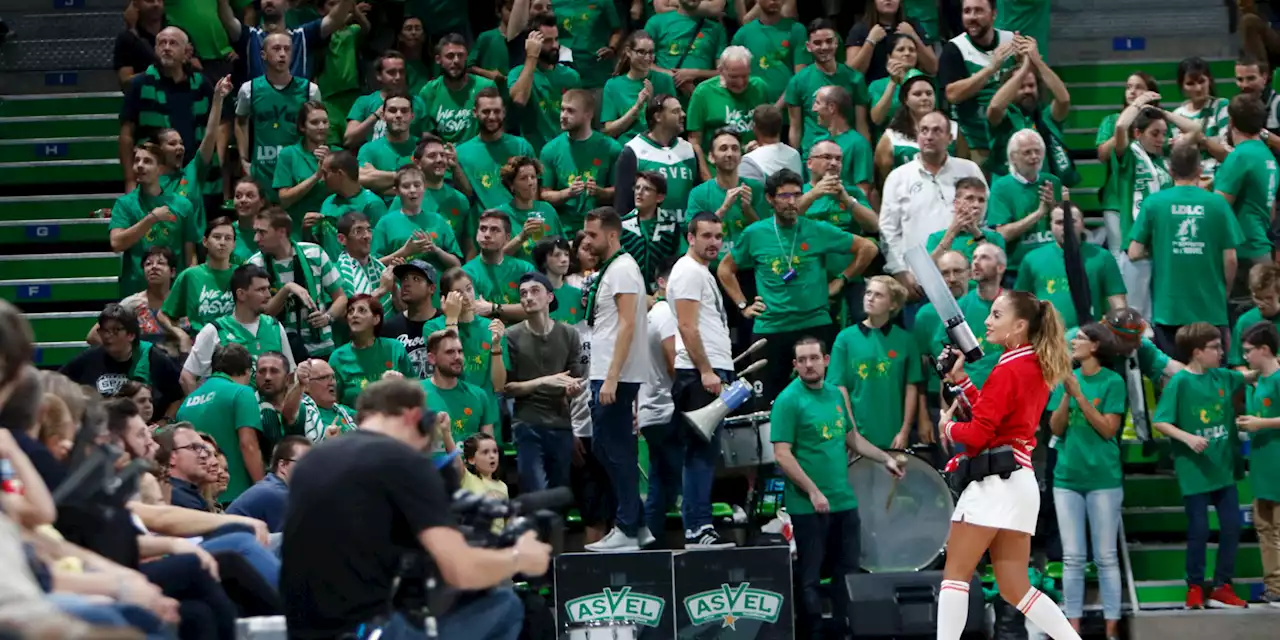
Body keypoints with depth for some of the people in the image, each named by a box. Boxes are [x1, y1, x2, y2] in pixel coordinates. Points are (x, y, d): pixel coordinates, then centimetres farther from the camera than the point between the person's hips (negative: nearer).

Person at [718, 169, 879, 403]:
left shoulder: (818, 231, 0)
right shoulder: (755, 234, 2)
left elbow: (867, 248, 8)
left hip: (816, 325, -1)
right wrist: (742, 305, 8)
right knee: (770, 400, 4)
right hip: (769, 329, 1)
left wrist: (842, 280, 5)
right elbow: (725, 269, 16)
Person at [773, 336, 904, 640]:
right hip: (808, 506, -7)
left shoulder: (836, 394, 10)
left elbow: (852, 438, 24)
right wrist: (813, 492, -20)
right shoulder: (788, 401, -11)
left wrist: (885, 458, 14)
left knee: (848, 570, 13)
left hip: (845, 500, 7)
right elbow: (782, 454, -16)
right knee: (809, 575, 0)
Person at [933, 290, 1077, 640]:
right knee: (1016, 588, 10)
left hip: (995, 481, -9)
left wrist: (948, 427, 4)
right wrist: (960, 379, 17)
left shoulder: (1008, 370, -13)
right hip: (1019, 481, 9)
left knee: (955, 574, -5)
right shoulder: (1037, 368, 14)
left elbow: (978, 433, -15)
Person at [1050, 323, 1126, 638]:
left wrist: (1079, 395, -15)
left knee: (1106, 557, 0)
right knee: (1073, 557, 5)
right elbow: (1056, 428, 3)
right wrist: (1066, 394, -11)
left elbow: (1108, 429, -11)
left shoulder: (1112, 382, -5)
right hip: (1067, 477, 4)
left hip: (1103, 478, -4)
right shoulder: (1066, 379, 7)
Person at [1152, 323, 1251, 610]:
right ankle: (1194, 588, 16)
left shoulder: (1222, 377, 6)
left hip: (1223, 468, 6)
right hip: (1194, 470, -6)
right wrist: (1188, 438, -25)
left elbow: (1250, 377, 23)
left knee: (1232, 525, 6)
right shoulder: (1180, 382, -12)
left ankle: (1222, 587, 17)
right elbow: (1160, 422, -13)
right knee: (1199, 530, 0)